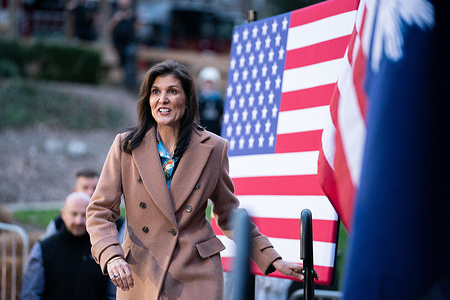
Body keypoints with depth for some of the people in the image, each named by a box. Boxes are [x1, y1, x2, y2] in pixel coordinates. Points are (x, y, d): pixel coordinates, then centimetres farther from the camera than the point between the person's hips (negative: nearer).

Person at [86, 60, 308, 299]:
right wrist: (111, 257, -19)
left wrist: (273, 261, 8)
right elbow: (100, 211, 0)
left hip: (197, 279, 0)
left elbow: (229, 215, 12)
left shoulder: (213, 148, 1)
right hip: (139, 280, 1)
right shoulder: (126, 146, 0)